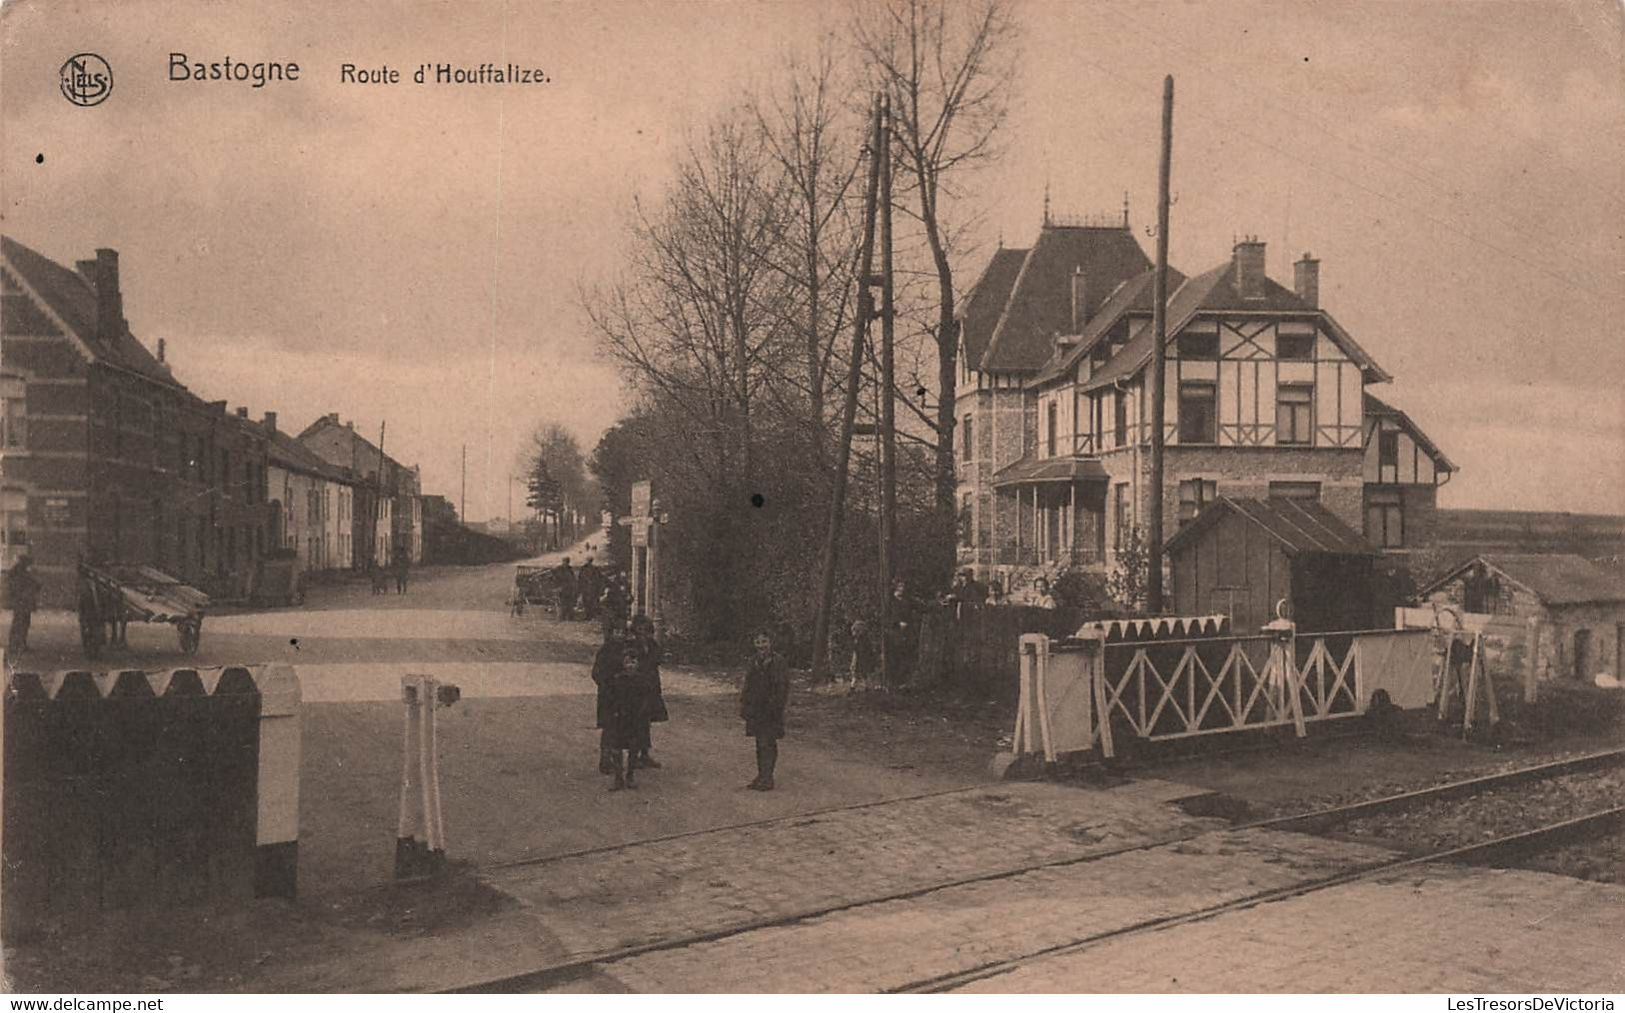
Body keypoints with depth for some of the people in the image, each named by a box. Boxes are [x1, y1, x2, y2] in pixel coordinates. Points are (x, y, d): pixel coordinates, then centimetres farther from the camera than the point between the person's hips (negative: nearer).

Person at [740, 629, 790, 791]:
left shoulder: (778, 662, -10)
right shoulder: (754, 662, 11)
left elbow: (783, 688, -13)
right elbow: (748, 685, 17)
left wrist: (777, 708, -17)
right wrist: (744, 705, 11)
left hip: (770, 711, -7)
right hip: (756, 710, 7)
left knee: (768, 744, -4)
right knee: (760, 744, 12)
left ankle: (767, 780, 1)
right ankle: (761, 776, 20)